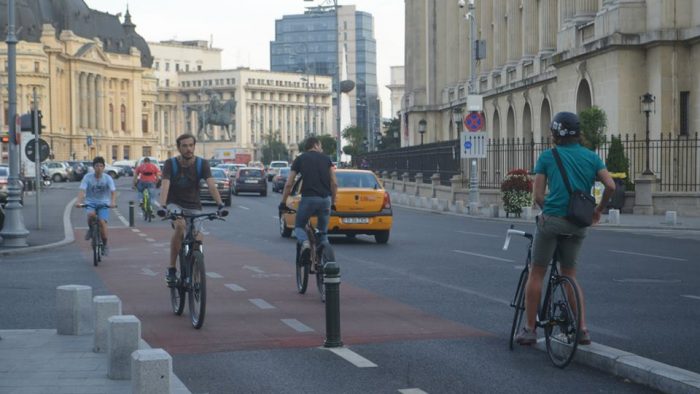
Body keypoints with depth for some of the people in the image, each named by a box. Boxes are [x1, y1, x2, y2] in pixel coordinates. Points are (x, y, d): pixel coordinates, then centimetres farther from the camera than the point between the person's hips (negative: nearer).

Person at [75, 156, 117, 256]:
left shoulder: (107, 178, -8)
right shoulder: (88, 177, -8)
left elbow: (113, 191, -18)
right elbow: (82, 190, -17)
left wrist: (113, 202, -37)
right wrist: (78, 201, -35)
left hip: (103, 204, 0)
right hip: (90, 203, 0)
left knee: (102, 222, -19)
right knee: (91, 214, -32)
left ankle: (105, 245, -1)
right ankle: (90, 229, 0)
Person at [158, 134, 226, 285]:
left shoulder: (202, 164, -9)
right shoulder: (170, 164, -12)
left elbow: (211, 185, -22)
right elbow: (165, 186, -25)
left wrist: (220, 205, -37)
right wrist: (162, 206, -42)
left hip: (193, 206, 2)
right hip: (174, 204, -2)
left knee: (197, 240, -15)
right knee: (180, 225, -34)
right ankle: (171, 269, -23)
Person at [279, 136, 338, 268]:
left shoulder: (300, 159, 10)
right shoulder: (326, 159, 14)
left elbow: (288, 184, 8)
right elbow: (334, 183, 8)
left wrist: (283, 203, 18)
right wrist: (333, 202, 19)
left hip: (308, 198, -2)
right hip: (325, 199, 2)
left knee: (299, 226, 17)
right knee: (323, 232, 17)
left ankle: (305, 243, -15)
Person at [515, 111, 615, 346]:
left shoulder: (547, 157, 2)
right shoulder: (591, 157, 9)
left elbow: (538, 196, -1)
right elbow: (610, 186, -3)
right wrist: (599, 210, 12)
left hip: (552, 220, -4)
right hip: (578, 225, 4)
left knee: (536, 273, 8)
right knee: (569, 275, 17)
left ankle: (529, 329, 9)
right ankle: (582, 329, 8)